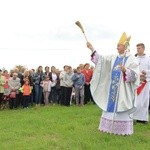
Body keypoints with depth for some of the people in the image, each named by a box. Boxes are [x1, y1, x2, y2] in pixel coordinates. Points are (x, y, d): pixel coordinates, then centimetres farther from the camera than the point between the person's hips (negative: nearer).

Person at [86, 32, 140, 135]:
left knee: (122, 108, -2)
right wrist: (92, 49, -2)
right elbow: (101, 59, 5)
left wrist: (125, 70, -30)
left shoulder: (131, 59, -5)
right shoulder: (113, 58, 11)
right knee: (111, 106, 9)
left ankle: (123, 129, 8)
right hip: (113, 88, 6)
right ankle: (110, 126, 20)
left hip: (124, 89, -6)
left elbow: (135, 75, -12)